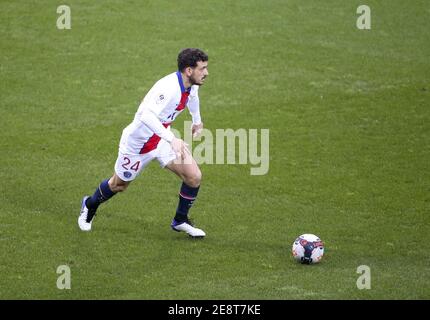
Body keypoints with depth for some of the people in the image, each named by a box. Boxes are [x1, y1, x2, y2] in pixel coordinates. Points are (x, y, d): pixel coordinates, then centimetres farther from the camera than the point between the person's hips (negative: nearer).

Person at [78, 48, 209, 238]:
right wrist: (172, 139, -56)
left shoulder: (192, 84, -8)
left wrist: (197, 120, 34)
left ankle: (180, 221, 16)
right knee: (118, 185, 16)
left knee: (194, 177, -7)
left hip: (162, 139, 7)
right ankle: (89, 206, 47)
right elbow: (146, 115, -50)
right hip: (137, 142, -7)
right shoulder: (169, 87, -36)